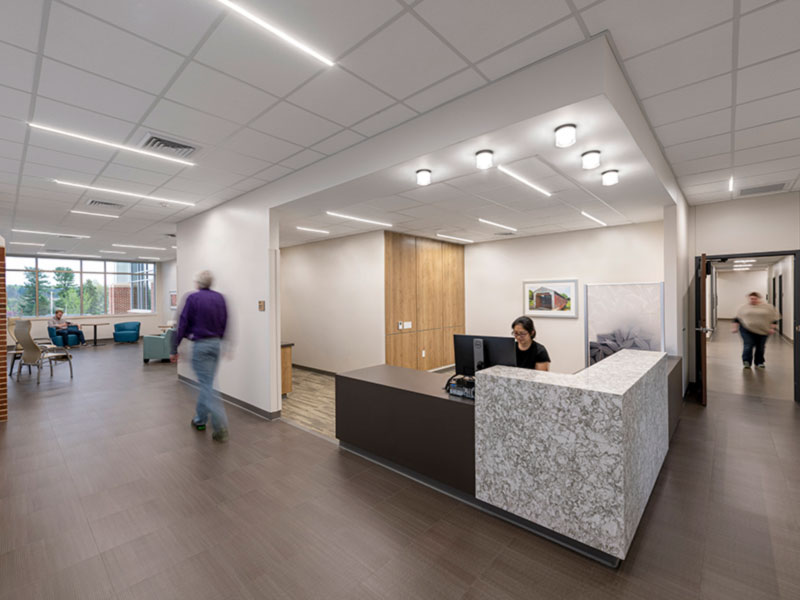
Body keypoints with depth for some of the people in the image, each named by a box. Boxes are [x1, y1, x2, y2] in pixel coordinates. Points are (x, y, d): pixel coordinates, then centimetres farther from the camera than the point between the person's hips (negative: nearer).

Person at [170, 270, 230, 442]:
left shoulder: (193, 298, -8)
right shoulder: (219, 297, 5)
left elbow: (182, 325, -7)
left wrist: (174, 349, -1)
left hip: (200, 345, -5)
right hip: (216, 343, 5)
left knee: (206, 386, -4)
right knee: (206, 384, 18)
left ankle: (221, 428, -10)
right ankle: (200, 419, 30)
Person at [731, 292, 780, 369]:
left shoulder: (767, 307, 1)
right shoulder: (743, 307, 2)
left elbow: (774, 317, 2)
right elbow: (737, 318, 6)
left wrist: (772, 328, -6)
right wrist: (735, 327, 2)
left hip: (763, 330, 1)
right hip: (747, 330, -1)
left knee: (760, 347, 8)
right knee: (748, 346, -7)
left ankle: (759, 363, 19)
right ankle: (746, 362, 2)